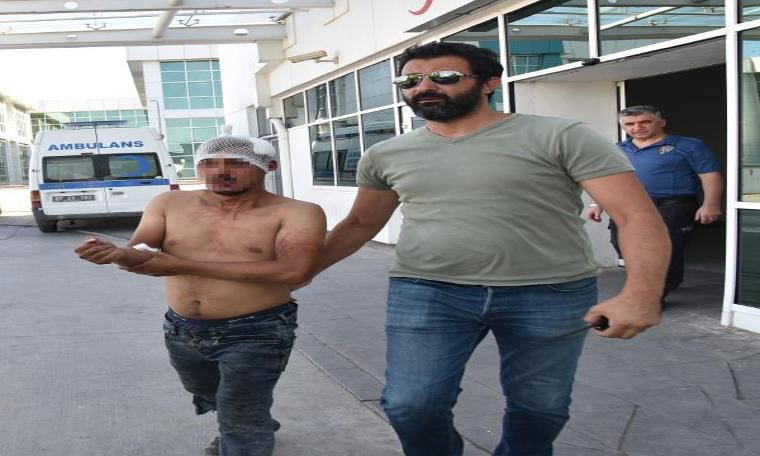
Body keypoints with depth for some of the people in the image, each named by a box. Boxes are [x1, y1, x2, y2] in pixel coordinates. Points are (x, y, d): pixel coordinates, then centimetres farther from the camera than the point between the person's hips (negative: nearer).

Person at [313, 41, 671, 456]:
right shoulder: (385, 155, 8)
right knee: (410, 407, -8)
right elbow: (360, 224, 23)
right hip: (425, 292, 2)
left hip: (551, 295, -2)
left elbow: (637, 216, -11)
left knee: (539, 410, 8)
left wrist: (640, 295, -26)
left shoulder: (559, 137, -6)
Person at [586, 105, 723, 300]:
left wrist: (710, 205, -15)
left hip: (671, 208, -5)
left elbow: (711, 175, -6)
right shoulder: (617, 150, 13)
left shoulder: (688, 146, -2)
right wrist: (597, 205, 11)